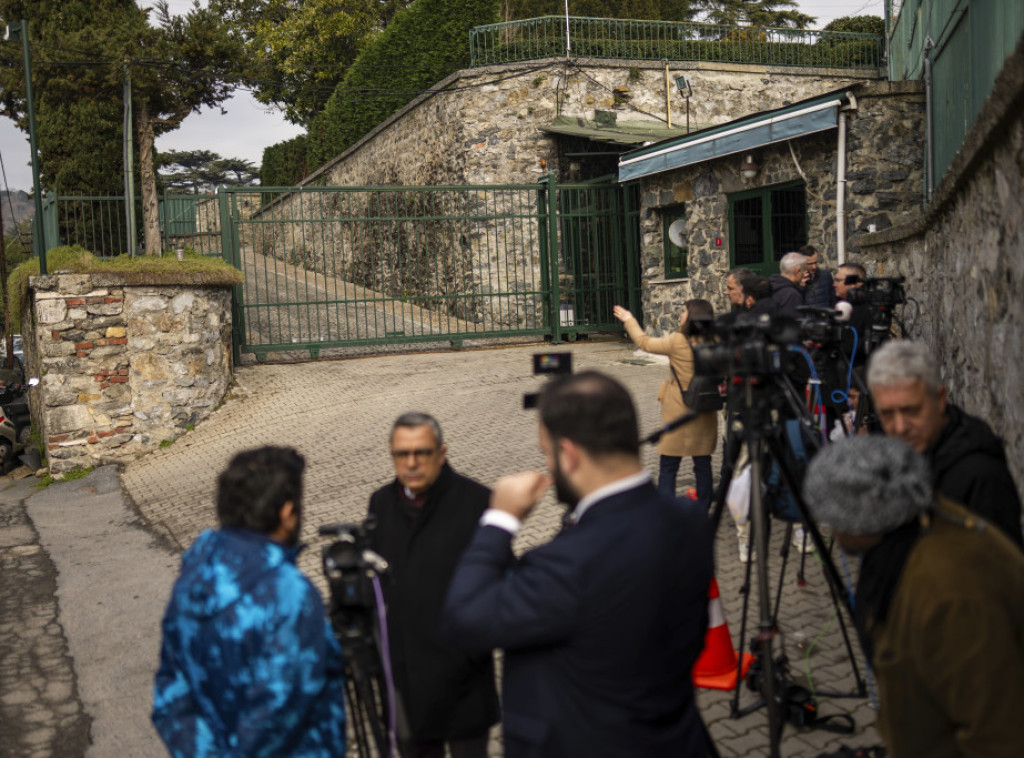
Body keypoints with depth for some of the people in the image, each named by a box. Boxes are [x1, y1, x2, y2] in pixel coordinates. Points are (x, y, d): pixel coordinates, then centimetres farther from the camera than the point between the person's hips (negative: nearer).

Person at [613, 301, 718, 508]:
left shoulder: (678, 341, -13)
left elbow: (644, 342, 0)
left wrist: (629, 320, 13)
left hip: (679, 414, -4)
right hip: (705, 414, 4)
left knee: (668, 466, 2)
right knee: (703, 463, 12)